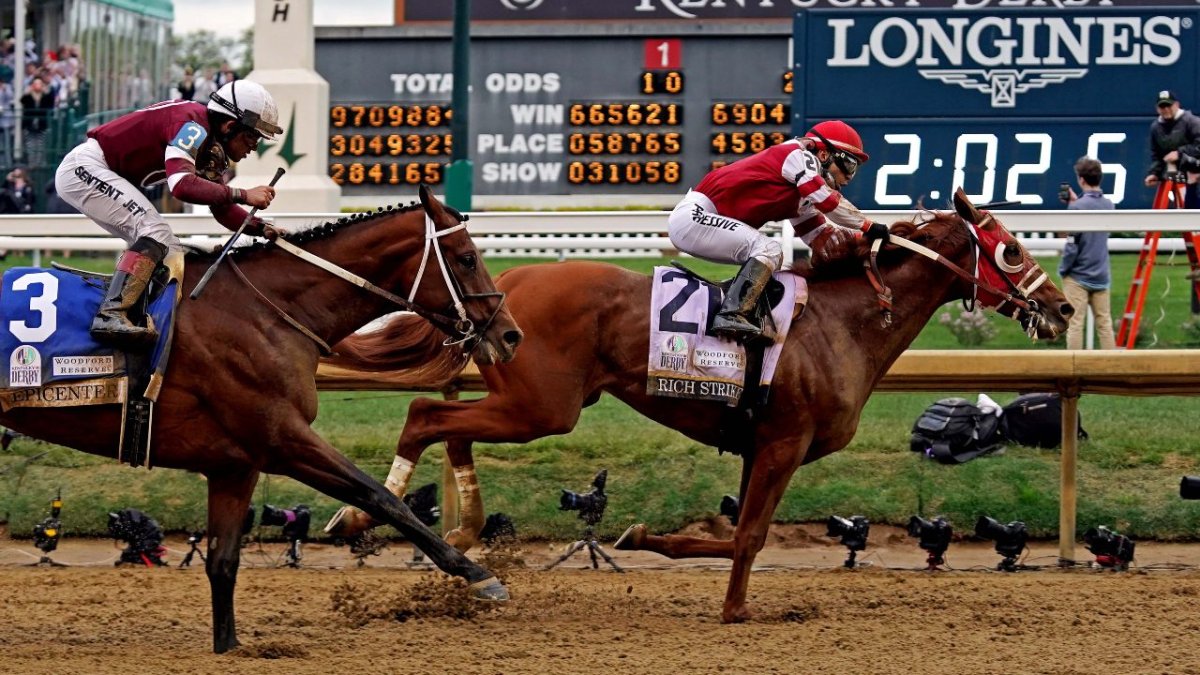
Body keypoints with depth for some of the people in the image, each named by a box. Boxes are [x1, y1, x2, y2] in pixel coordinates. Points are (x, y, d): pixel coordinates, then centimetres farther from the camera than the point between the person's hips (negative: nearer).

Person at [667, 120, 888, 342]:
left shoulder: (803, 191, 20)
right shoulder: (799, 155, -6)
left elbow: (820, 238, 12)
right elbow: (827, 201, -17)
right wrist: (869, 227, -12)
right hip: (694, 215, -10)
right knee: (769, 250, -20)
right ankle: (731, 315, -33)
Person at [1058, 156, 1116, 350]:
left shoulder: (1078, 207, -15)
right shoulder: (1108, 205, 4)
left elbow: (1072, 245, -15)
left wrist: (1063, 270, -3)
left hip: (1078, 276, -6)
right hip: (1101, 276, 6)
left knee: (1075, 324, -1)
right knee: (1104, 324, 8)